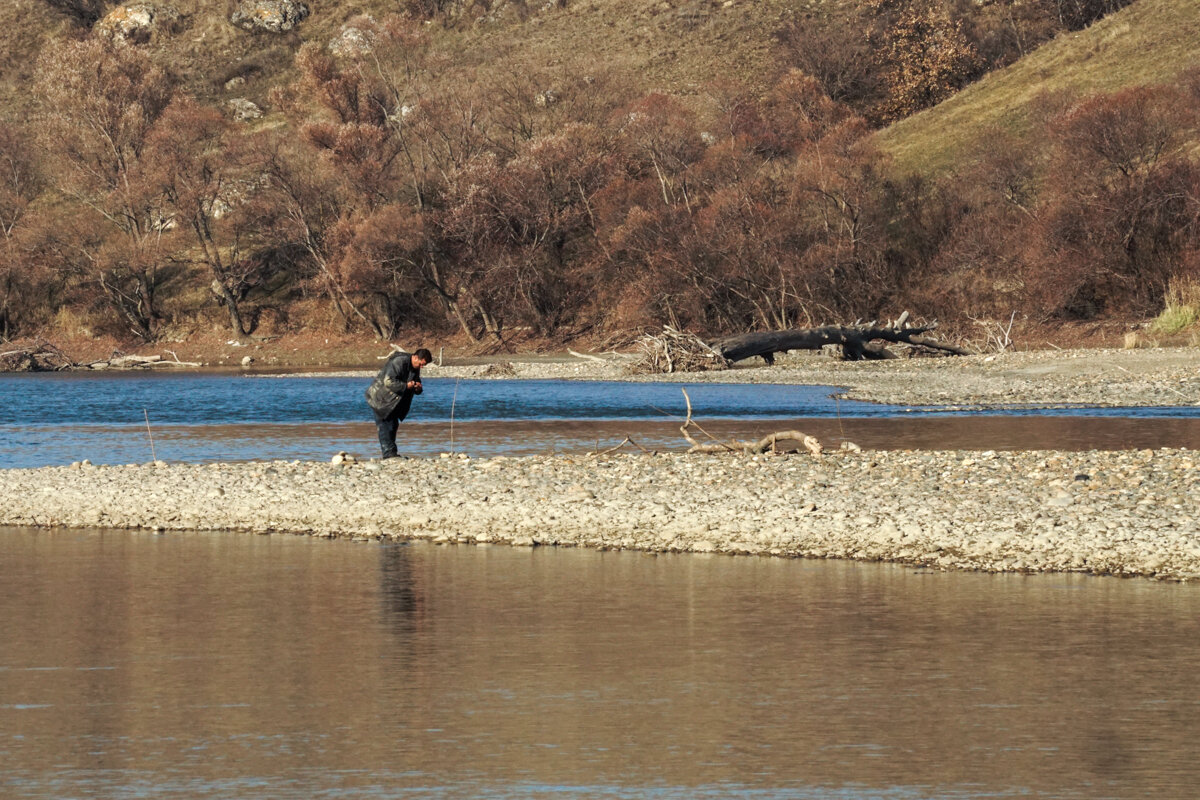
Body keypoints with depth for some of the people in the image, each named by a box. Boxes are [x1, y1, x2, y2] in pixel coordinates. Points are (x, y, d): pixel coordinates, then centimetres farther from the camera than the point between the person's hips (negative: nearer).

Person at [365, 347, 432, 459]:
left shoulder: (415, 368, 5)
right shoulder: (399, 362, -24)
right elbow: (388, 382, -30)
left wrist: (418, 388, -9)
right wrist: (406, 386, -30)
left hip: (392, 400, 9)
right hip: (380, 398, -9)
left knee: (393, 425, 10)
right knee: (385, 425, -11)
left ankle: (392, 453, 15)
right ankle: (388, 452, -14)